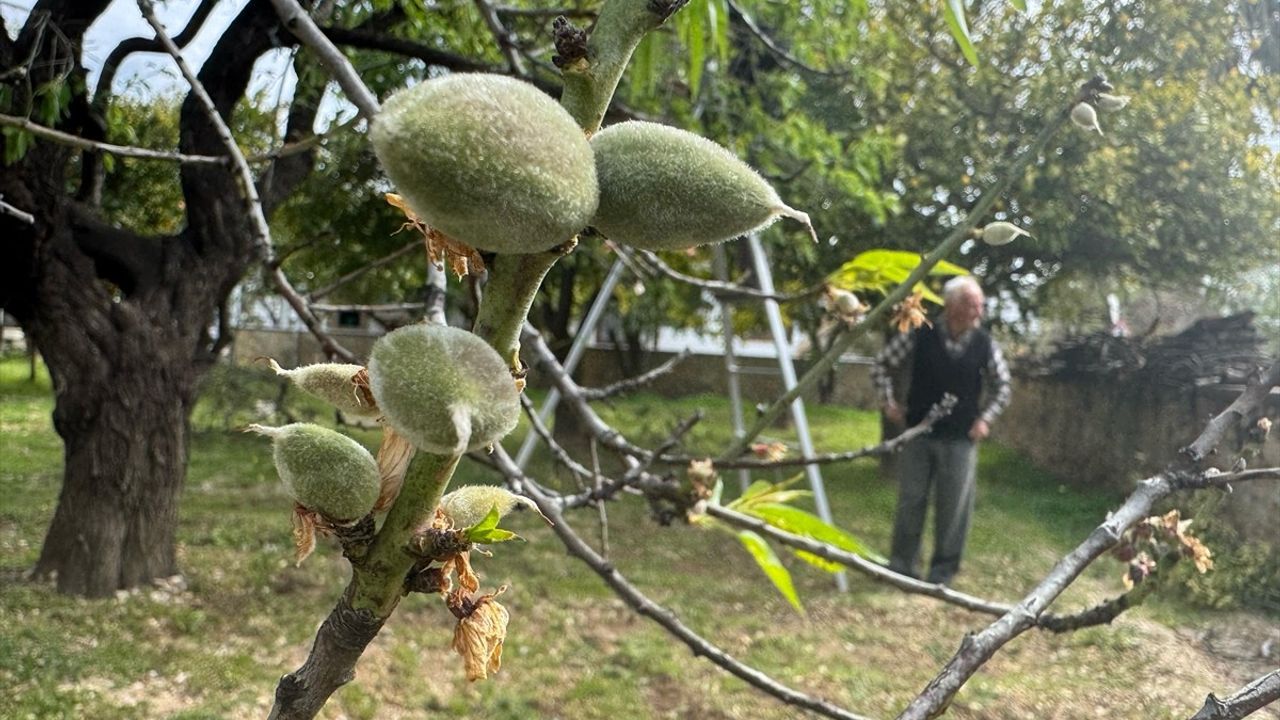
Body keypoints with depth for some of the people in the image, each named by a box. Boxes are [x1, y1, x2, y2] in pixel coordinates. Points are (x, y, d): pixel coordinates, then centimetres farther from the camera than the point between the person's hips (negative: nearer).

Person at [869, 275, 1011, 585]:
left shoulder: (985, 345, -4)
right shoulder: (920, 336, -8)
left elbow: (1002, 386, 12)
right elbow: (881, 366, 4)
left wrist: (985, 418, 2)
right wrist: (889, 403, 0)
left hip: (960, 439, 1)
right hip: (918, 434, 0)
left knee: (953, 506, 3)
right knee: (910, 500, 6)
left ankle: (943, 569, 17)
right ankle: (902, 565, 19)